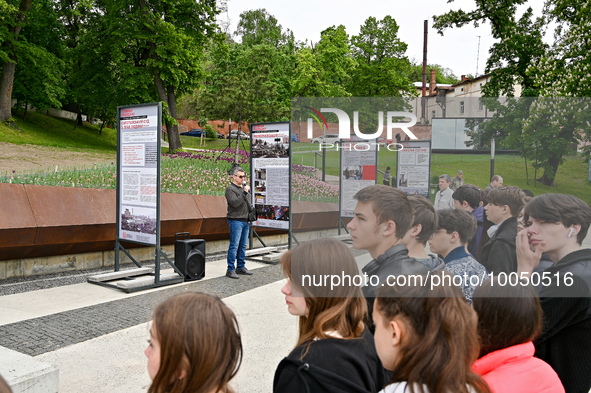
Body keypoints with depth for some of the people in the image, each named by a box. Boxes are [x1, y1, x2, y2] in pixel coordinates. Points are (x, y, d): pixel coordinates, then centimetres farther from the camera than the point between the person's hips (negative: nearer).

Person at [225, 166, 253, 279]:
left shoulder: (244, 187, 17)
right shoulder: (230, 189, -8)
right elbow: (235, 203, -22)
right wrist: (244, 192, -22)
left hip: (245, 220, 8)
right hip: (235, 220, -8)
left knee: (243, 245, 12)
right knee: (234, 246, -8)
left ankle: (241, 267, 20)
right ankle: (230, 270, -3)